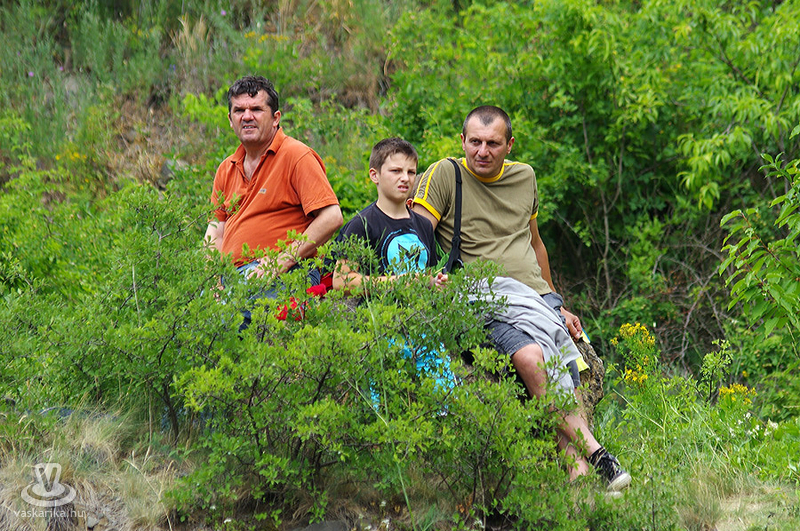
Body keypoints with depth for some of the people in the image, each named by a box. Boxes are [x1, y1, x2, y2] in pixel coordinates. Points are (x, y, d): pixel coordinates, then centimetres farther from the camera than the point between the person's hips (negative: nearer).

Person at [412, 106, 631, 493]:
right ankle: (593, 451, -30)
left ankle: (579, 477, -26)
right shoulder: (445, 175, 3)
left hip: (540, 299, 5)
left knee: (567, 382, -19)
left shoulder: (524, 177, 18)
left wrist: (557, 305, 31)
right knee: (531, 356, -33)